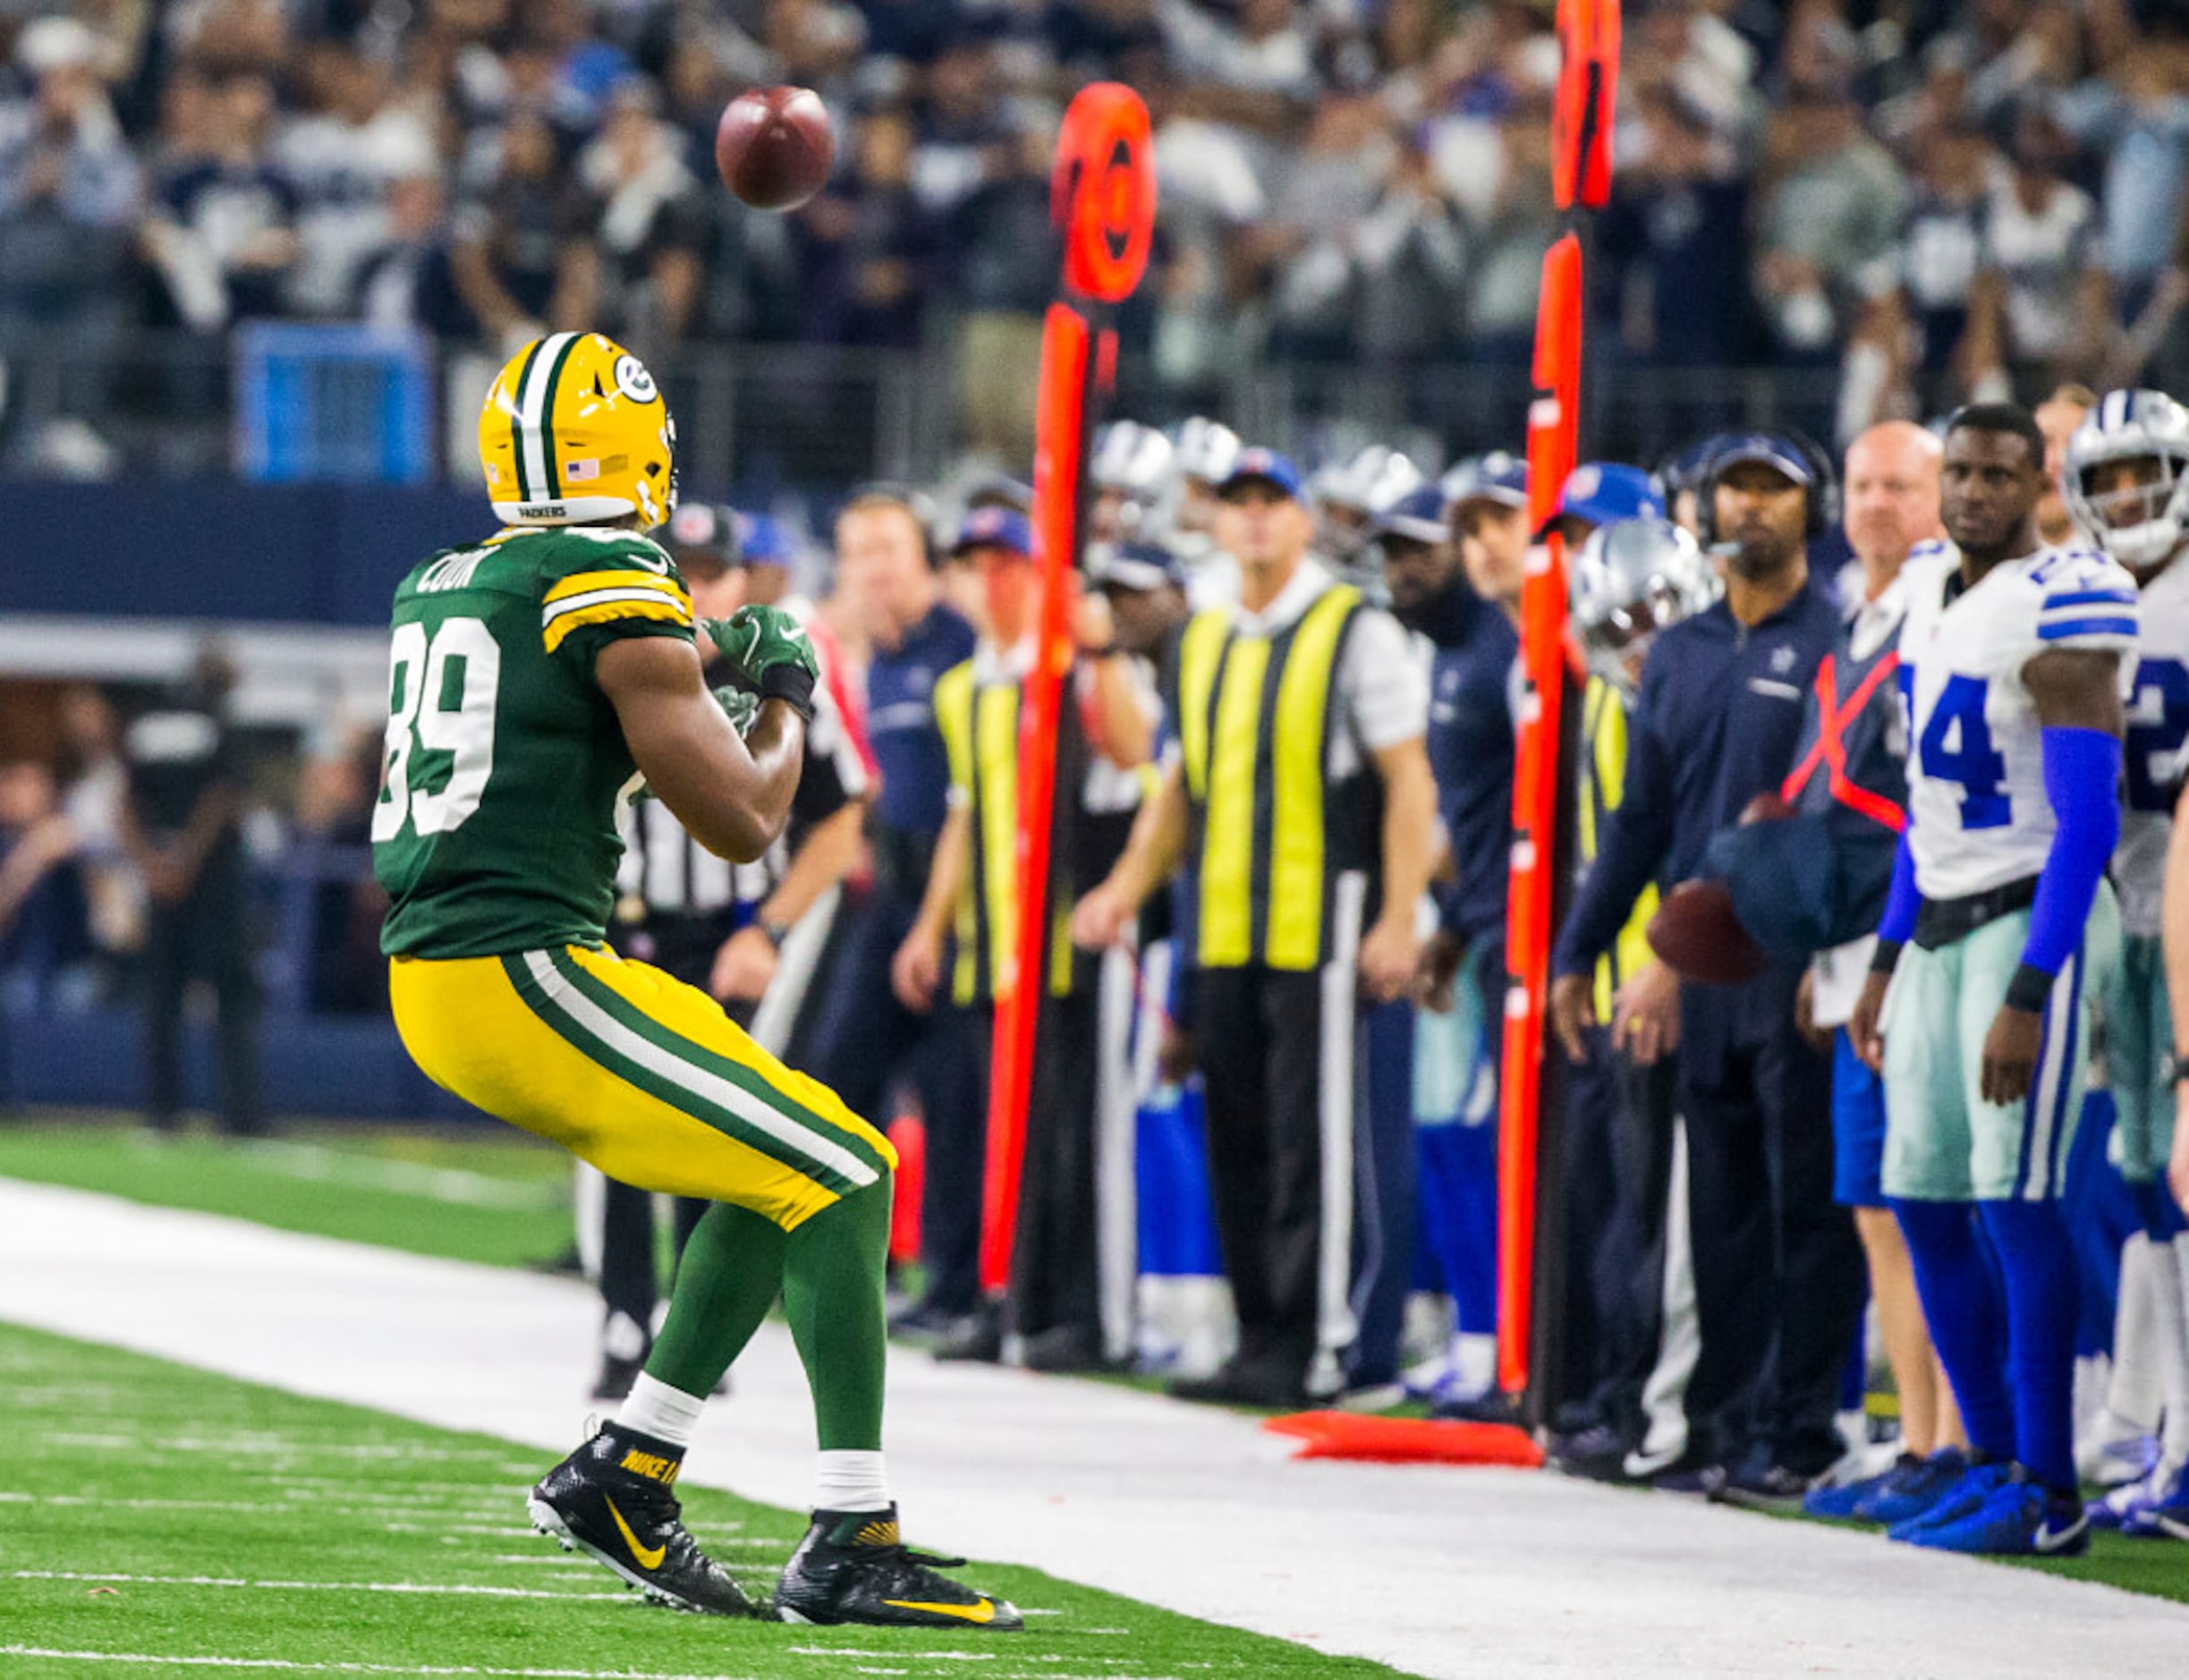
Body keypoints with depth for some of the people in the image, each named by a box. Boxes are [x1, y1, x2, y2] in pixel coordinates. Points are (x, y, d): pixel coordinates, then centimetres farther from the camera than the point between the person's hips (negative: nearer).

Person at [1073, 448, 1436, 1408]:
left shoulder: (1356, 634, -4)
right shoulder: (1204, 643, 16)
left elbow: (1409, 784, -7)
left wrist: (1398, 921, -15)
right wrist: (1130, 886, 10)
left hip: (1319, 927, -7)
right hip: (1224, 928, 7)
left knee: (1310, 1138, -7)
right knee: (1237, 1140, 7)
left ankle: (1312, 1349, -5)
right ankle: (1260, 1338, 13)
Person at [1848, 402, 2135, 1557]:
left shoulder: (2061, 616, -15)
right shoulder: (1932, 591, 12)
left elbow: (2087, 821, -19)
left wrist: (2029, 996, -23)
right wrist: (1887, 961, 19)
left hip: (2034, 916, -9)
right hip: (1941, 926, 9)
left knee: (2013, 1202, -11)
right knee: (1928, 1203, 8)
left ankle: (2048, 1491, -8)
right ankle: (1994, 1461, 17)